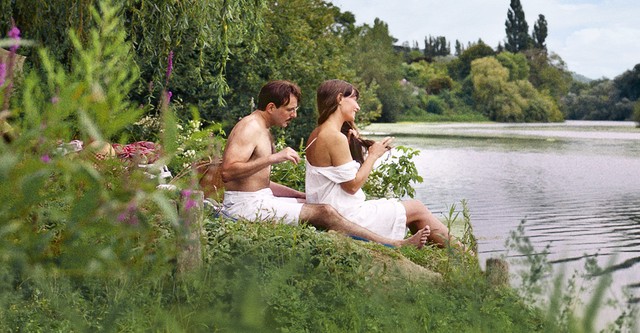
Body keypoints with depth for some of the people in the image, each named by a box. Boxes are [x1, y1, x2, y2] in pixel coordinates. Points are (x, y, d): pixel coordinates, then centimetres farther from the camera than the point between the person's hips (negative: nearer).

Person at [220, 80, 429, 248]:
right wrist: (274, 158, -28)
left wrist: (301, 195, 16)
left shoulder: (264, 132, 18)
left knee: (320, 205, 2)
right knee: (323, 213, -17)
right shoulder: (250, 127, -14)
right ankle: (393, 246, -12)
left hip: (260, 199, 10)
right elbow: (227, 172, -27)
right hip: (245, 205, -10)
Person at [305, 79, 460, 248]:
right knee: (417, 209, 4)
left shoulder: (317, 134, 10)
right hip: (347, 217, -10)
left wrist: (350, 144, 5)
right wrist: (373, 155, -8)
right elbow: (352, 185, -19)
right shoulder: (335, 137, -21)